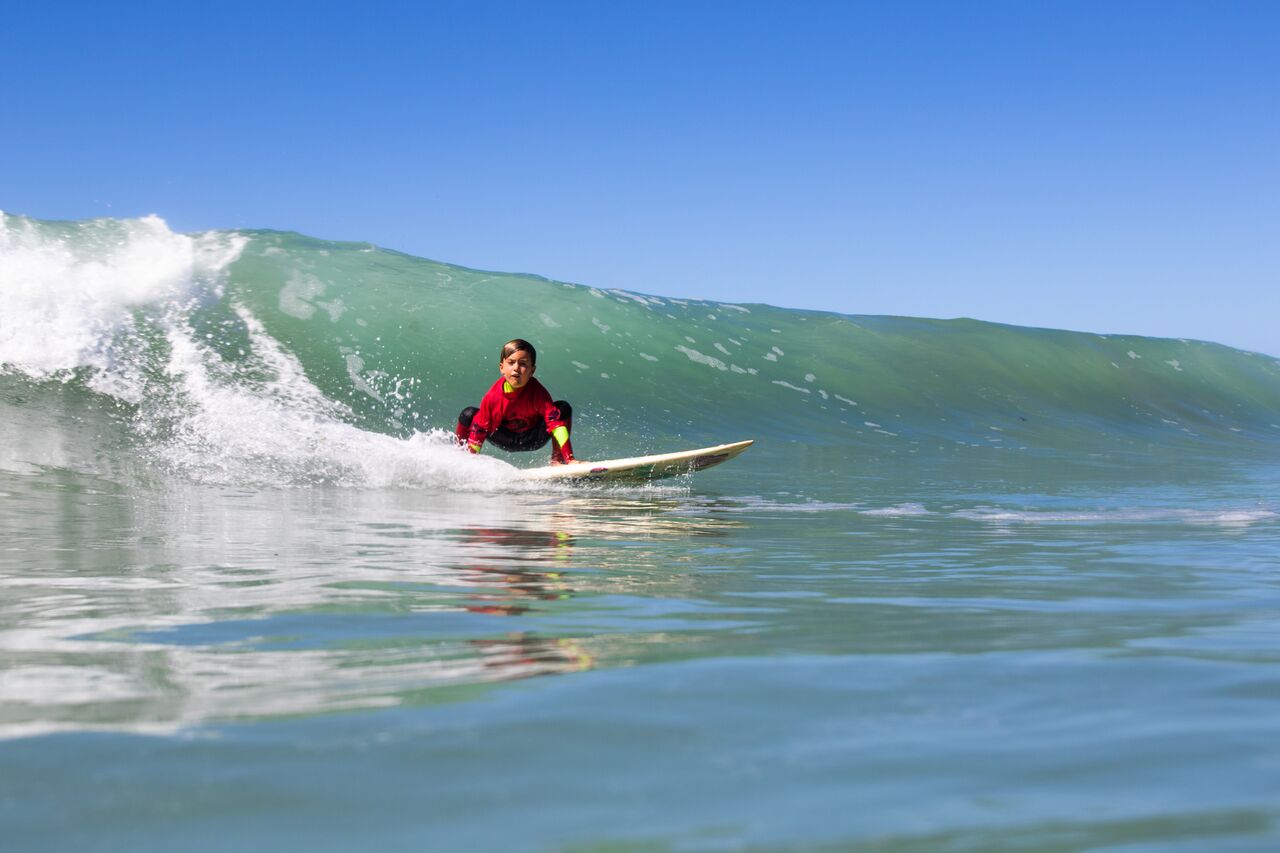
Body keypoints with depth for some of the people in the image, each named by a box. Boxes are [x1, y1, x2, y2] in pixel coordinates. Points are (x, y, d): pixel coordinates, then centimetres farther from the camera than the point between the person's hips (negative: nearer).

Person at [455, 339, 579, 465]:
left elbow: (556, 421, -35)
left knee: (563, 408, -25)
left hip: (532, 440, -1)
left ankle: (557, 460, -18)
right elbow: (479, 430, -14)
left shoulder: (537, 393, -29)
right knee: (468, 415, -19)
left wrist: (569, 459, -44)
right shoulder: (492, 397, -25)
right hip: (505, 440, 1)